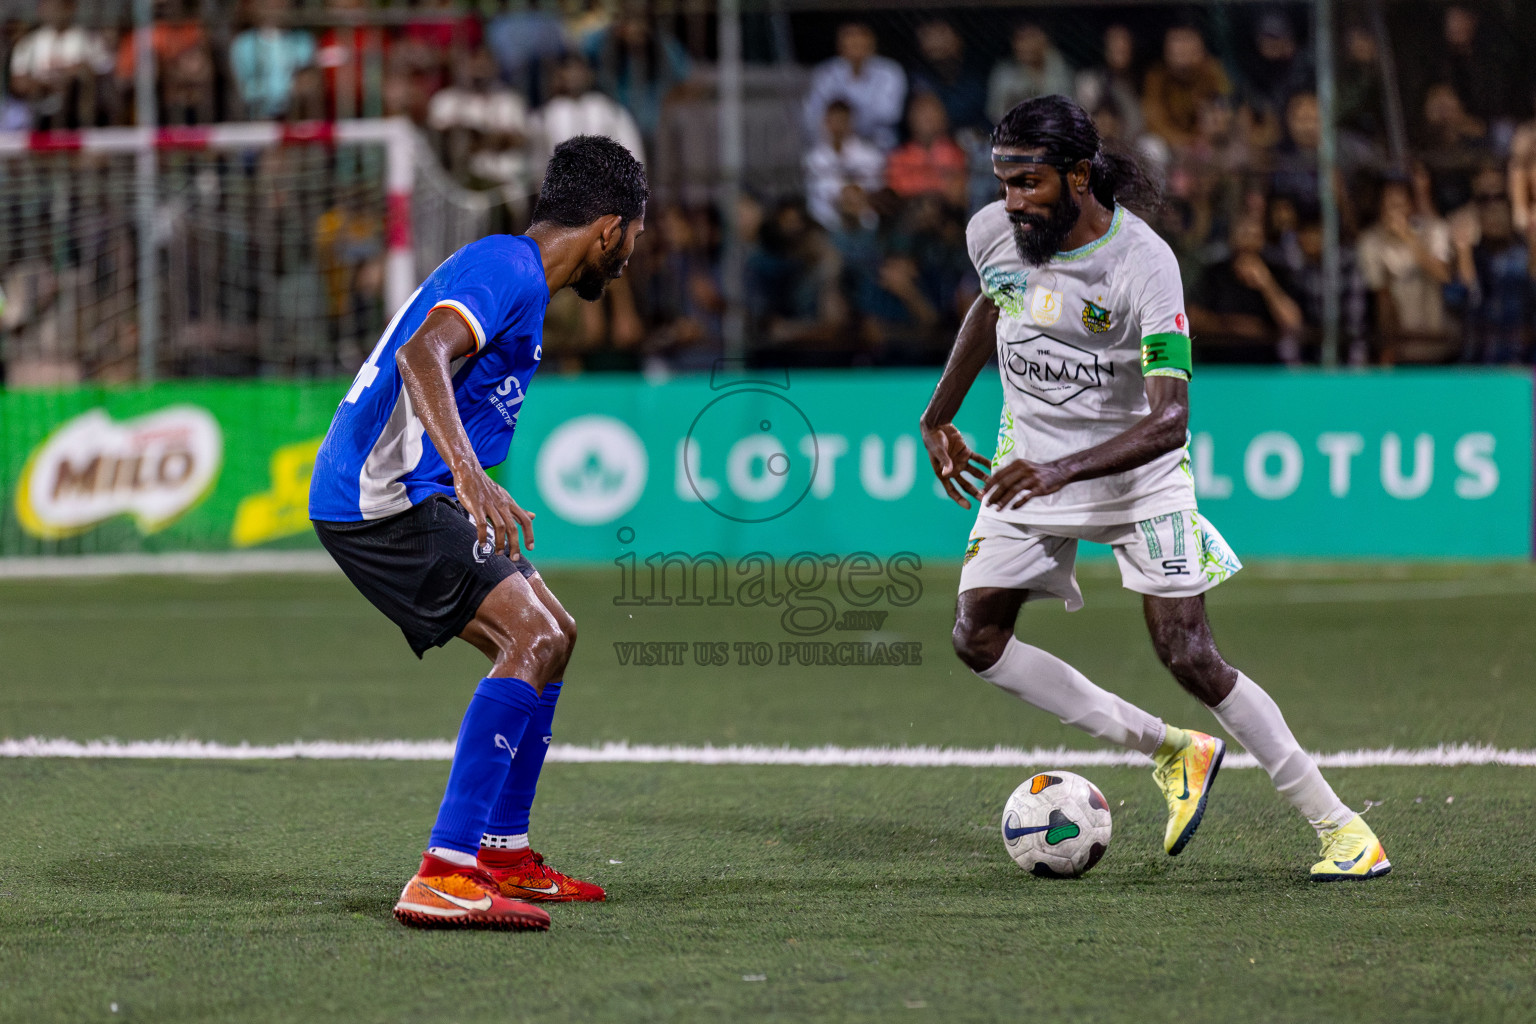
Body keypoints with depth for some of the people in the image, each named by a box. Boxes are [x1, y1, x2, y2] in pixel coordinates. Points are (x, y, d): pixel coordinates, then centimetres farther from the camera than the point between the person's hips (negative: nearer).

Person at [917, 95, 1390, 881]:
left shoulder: (1142, 262, -26)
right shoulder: (991, 233, -10)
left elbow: (1169, 419, -33)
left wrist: (1064, 470, -45)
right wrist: (937, 418, 19)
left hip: (1137, 472, -6)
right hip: (1030, 463, 6)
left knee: (1188, 656, -13)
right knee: (977, 639, -6)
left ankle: (1337, 824, -2)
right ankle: (1172, 751, 4)